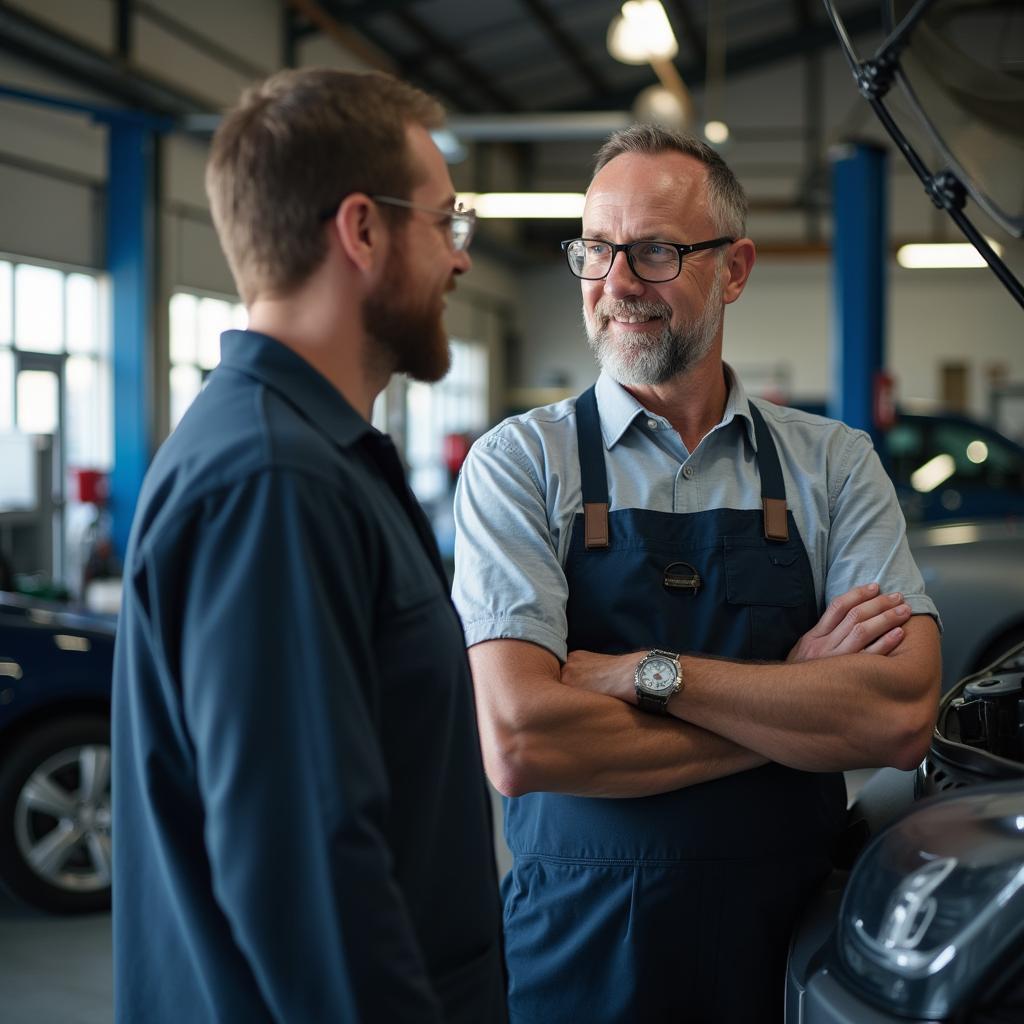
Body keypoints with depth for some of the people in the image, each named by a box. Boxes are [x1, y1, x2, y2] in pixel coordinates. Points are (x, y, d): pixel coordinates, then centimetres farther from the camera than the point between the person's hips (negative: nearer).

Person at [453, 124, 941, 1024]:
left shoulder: (834, 466, -1)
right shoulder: (520, 464, -8)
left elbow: (904, 717, -14)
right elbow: (518, 745, -21)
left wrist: (648, 672, -20)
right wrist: (797, 699, -16)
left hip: (794, 948, 2)